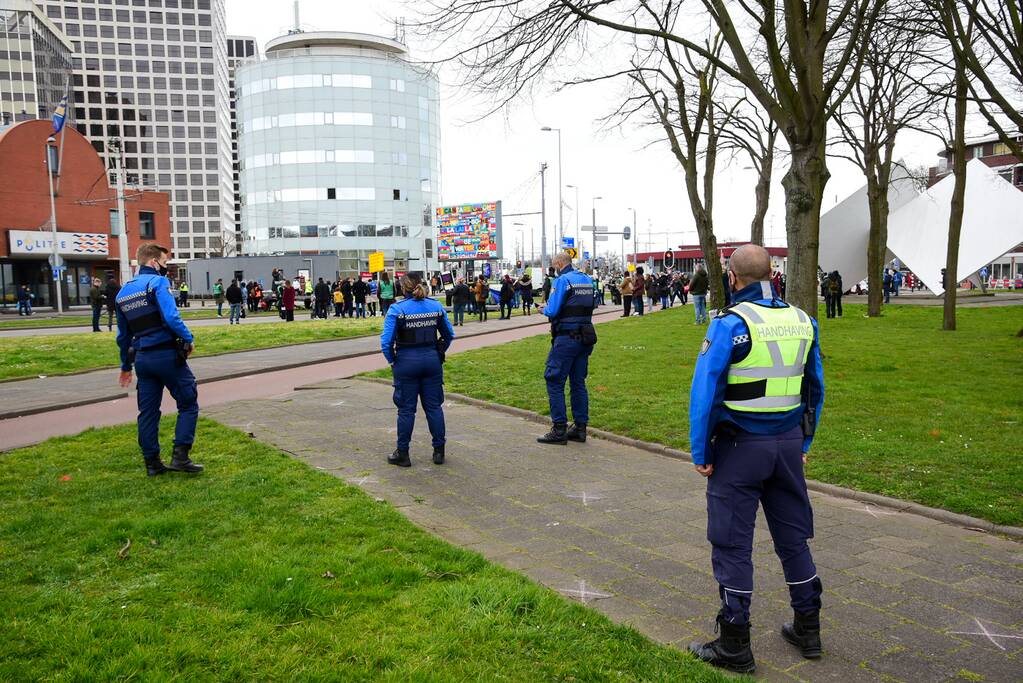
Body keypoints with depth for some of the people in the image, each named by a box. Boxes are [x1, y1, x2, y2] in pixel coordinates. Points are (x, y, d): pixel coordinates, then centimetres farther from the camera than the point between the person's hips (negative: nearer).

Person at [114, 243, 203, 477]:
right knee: (188, 404, 3)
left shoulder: (123, 292, 14)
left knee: (148, 411, 12)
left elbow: (123, 335, 19)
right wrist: (189, 339, -10)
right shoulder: (157, 283, -9)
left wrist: (126, 366, 25)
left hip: (142, 358, 7)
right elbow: (171, 317, -24)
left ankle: (152, 462, 17)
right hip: (167, 354, -7)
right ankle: (180, 456, -5)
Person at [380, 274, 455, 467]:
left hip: (407, 363, -3)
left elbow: (386, 342, -16)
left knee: (406, 409, 6)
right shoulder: (436, 306, 2)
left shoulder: (397, 309, -11)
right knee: (434, 406, 11)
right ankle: (439, 451, 18)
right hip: (432, 361, 3)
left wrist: (392, 360, -1)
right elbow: (449, 335, 10)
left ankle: (402, 454, 16)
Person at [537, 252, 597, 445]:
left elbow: (552, 311, -17)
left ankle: (559, 429, -1)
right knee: (578, 382, 13)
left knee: (554, 381, -1)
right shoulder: (588, 280, 13)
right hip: (585, 337, 8)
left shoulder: (562, 280, -11)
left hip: (566, 338, -8)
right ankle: (580, 427, 16)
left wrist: (543, 309, 6)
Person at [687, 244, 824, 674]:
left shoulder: (730, 324, -14)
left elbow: (705, 392, -16)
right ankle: (808, 630, 32)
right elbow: (815, 390, 12)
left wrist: (700, 452, -8)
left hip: (739, 446, -6)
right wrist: (803, 444, 20)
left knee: (732, 544, 4)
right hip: (788, 445, 6)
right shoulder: (802, 321, 5)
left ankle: (734, 646, 14)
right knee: (793, 537, 19)